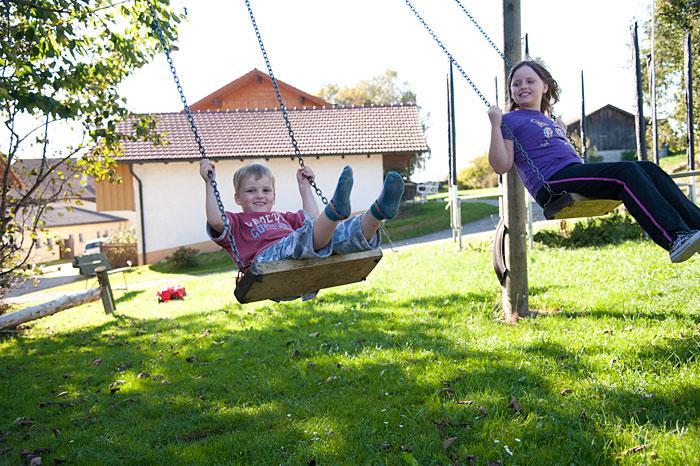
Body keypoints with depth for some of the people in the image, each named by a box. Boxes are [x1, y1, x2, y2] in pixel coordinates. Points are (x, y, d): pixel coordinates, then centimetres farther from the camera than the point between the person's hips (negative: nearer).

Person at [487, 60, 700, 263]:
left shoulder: (548, 121, 30)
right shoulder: (509, 120, 9)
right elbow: (501, 165, -6)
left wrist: (561, 132, 34)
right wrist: (495, 125, -10)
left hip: (577, 172, 8)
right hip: (551, 182, -8)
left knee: (648, 168, -8)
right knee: (627, 171, -26)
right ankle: (675, 238, -37)